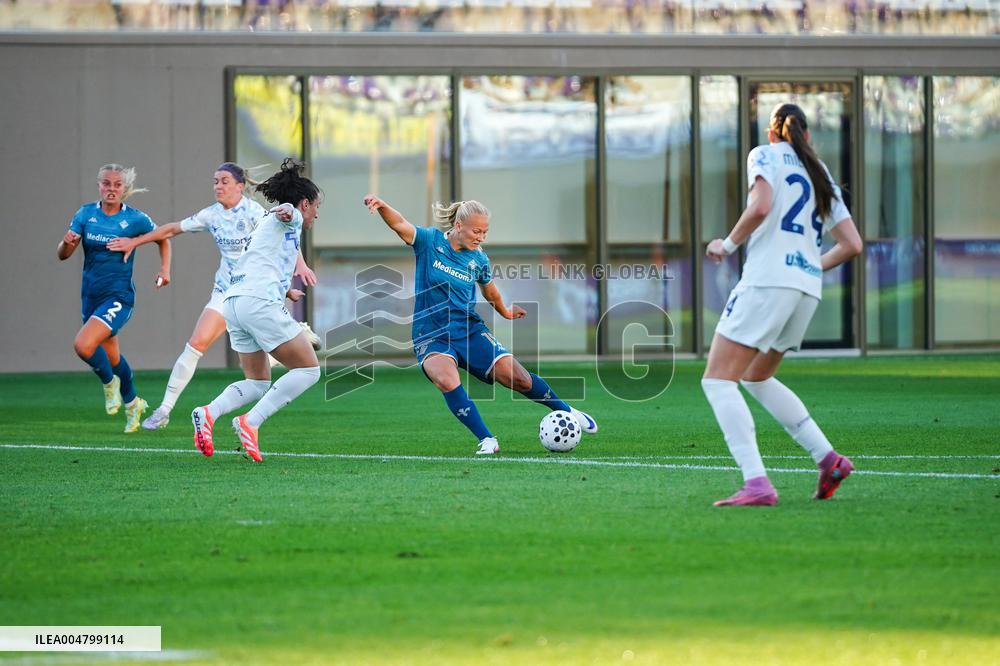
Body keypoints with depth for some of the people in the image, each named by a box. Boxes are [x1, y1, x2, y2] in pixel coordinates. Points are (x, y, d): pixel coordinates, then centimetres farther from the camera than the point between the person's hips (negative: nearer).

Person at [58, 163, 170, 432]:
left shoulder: (135, 219, -8)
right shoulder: (86, 214, -1)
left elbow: (163, 238, 10)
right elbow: (62, 255, -3)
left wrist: (164, 269, -4)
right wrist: (67, 242, -25)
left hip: (119, 297, -5)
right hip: (91, 296, 5)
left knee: (83, 345, -24)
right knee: (111, 356, 18)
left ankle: (109, 381, 5)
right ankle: (132, 403, 42)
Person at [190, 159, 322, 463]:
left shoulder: (267, 224, 32)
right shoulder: (291, 218, 6)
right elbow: (287, 210, -20)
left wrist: (285, 291, 61)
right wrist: (285, 210, -45)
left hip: (233, 301, 9)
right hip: (260, 302, -9)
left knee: (257, 383, 13)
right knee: (308, 369, -3)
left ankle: (209, 413, -14)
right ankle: (250, 422, -15)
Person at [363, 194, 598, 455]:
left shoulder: (479, 260, 3)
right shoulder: (430, 241, -6)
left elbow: (489, 291, 24)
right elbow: (400, 225, -23)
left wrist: (504, 312, 39)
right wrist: (381, 206, -42)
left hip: (470, 332, 3)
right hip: (431, 338, -3)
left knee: (517, 378, -7)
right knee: (447, 381, -33)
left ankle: (565, 411, 20)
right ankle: (487, 441, -26)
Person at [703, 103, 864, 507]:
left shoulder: (765, 155, 5)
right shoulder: (822, 176, 22)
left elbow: (761, 206, -15)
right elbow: (852, 244, 17)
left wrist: (728, 245, -1)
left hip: (768, 278, -7)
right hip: (808, 287, 7)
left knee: (718, 380, -6)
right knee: (755, 378, 24)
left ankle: (756, 484, -22)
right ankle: (829, 459, 13)